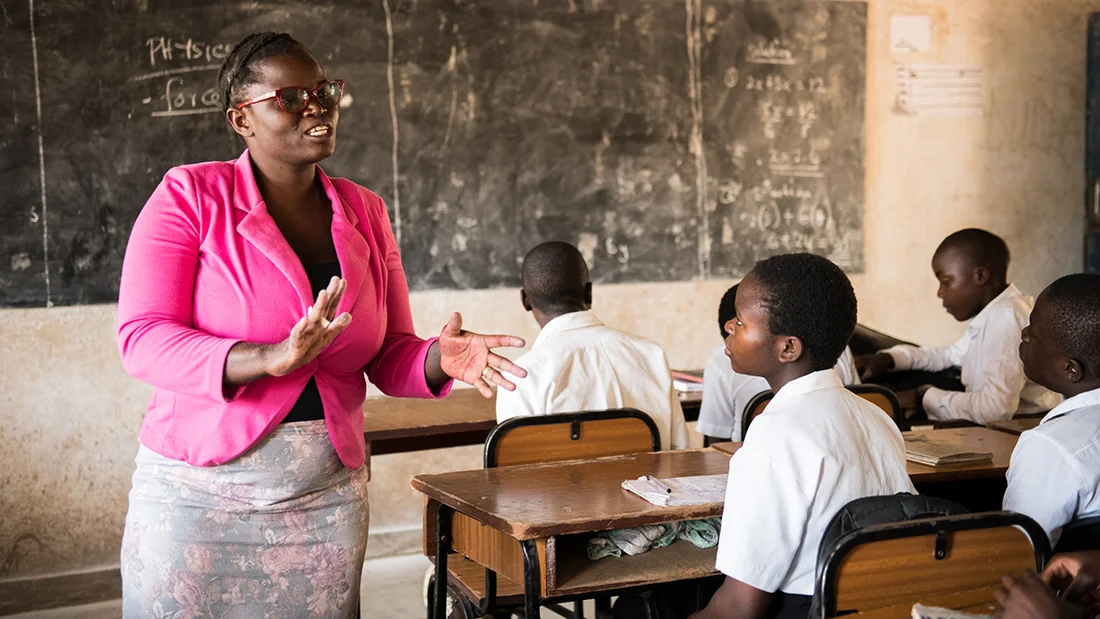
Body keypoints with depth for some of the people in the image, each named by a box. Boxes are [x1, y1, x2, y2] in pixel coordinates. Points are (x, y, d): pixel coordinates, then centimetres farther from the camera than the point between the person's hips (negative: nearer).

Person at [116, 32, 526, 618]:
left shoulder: (364, 213, 7)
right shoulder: (189, 195, -5)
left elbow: (390, 358, 8)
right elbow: (142, 339, -14)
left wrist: (438, 358, -15)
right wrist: (269, 359, -29)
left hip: (328, 496, 3)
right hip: (199, 487, -3)